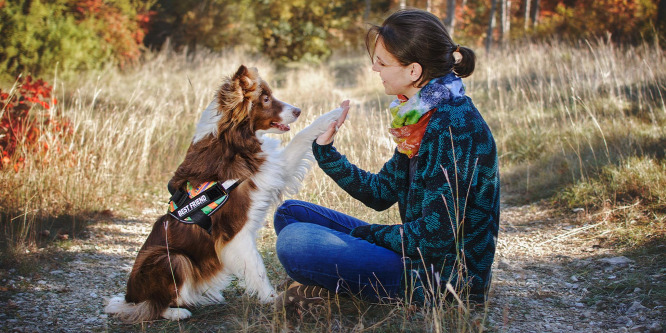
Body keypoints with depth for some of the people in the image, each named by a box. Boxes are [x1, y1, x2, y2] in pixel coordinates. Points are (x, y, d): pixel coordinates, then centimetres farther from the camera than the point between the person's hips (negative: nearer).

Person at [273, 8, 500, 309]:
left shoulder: (454, 124, -22)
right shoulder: (419, 117, 8)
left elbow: (436, 235, -24)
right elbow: (381, 192, 14)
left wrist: (364, 234, -11)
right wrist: (325, 149, 4)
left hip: (445, 278, -10)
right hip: (417, 257, 10)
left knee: (294, 242, -24)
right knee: (290, 213, 13)